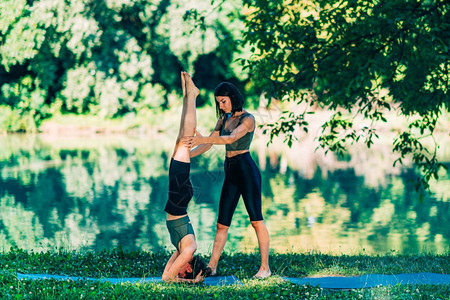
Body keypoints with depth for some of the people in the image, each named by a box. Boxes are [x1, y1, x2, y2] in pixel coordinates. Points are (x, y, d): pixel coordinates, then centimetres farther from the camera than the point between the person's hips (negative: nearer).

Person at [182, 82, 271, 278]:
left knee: (256, 219, -5)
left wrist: (202, 139, -38)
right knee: (222, 223, 6)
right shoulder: (224, 119, 13)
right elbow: (208, 144, 13)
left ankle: (265, 267, -2)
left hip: (246, 170, -8)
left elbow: (231, 138, -27)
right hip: (230, 173, 8)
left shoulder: (248, 119, -11)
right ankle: (212, 267, 8)